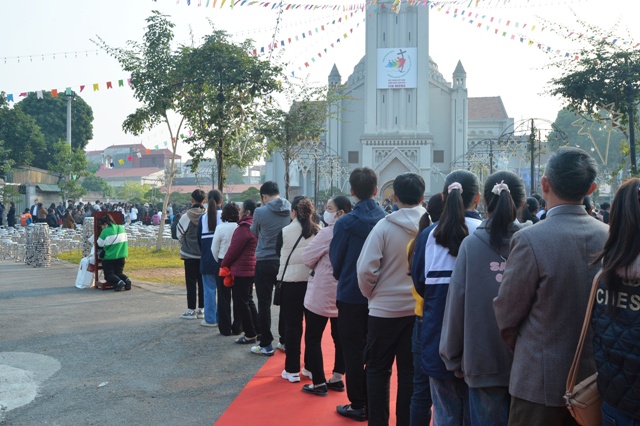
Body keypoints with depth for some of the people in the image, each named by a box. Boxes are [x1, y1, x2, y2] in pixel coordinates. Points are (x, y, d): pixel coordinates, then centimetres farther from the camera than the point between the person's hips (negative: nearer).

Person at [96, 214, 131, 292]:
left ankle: (119, 282, -23)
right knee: (119, 272, 18)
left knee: (108, 274, 7)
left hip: (109, 257, -5)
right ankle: (127, 280, -14)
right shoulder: (121, 228, 4)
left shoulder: (105, 231, -14)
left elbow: (100, 244, -4)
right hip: (121, 256, 5)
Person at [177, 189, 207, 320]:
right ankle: (201, 309, 14)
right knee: (202, 282, 10)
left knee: (191, 282, 4)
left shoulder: (187, 216, -12)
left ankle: (191, 310, 7)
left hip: (190, 254, -3)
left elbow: (180, 233, -2)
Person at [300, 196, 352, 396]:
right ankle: (337, 378, 22)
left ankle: (318, 383, 5)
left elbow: (307, 257, -12)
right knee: (340, 337, 14)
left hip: (322, 294, -8)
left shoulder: (328, 233, -19)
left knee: (313, 338, 3)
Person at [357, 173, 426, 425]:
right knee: (410, 371, 13)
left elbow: (366, 269, -15)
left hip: (385, 309, -2)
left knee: (378, 371, 11)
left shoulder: (384, 226, -13)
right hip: (419, 309, 3)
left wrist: (372, 294, 3)